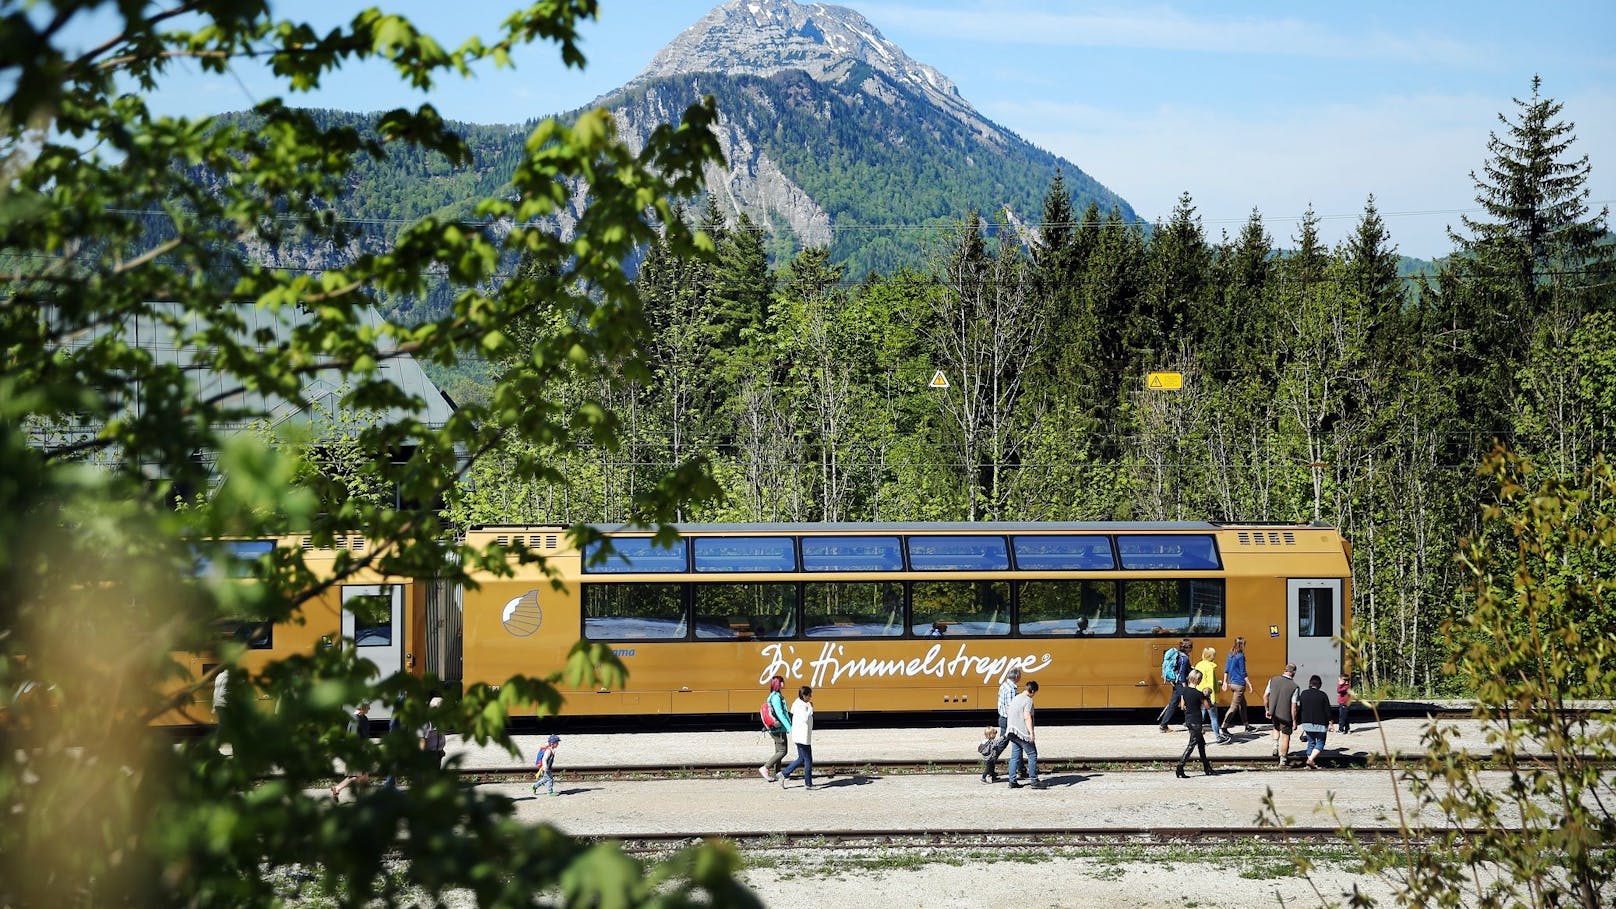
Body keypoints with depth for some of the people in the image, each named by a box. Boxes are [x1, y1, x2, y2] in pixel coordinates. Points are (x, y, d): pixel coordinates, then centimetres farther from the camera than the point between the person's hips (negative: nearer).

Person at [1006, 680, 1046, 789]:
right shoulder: (1028, 700, -12)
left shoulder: (1015, 699, 14)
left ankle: (1012, 781, 6)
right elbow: (1027, 717, -21)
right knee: (1032, 755, 1)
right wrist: (1031, 732, -26)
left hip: (1013, 732, 8)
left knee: (1015, 756, 9)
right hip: (1023, 733, -8)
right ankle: (1033, 780, 0)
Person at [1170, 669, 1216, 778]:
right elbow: (1206, 706, -9)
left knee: (1201, 743, 20)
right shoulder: (1199, 694, -18)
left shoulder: (1184, 690, 1)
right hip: (1196, 722, -8)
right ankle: (1179, 770, -11)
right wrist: (1205, 696, 2)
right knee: (1191, 745, -4)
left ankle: (1207, 768, 29)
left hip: (1188, 719, 8)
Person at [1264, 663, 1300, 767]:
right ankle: (1283, 760, 17)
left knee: (1276, 728, 33)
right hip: (1285, 715, -4)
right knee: (1285, 736, 12)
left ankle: (1275, 746, 15)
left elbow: (1265, 696, -1)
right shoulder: (1294, 687, -16)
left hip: (1273, 713, 4)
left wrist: (1267, 710, 12)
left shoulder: (1273, 680, -6)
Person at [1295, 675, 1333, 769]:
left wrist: (1298, 722, 16)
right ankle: (1311, 759, -14)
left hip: (1307, 723, 4)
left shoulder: (1303, 694, 2)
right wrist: (1330, 723, 0)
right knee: (1320, 743, 5)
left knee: (1311, 742, 16)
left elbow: (1299, 709, 7)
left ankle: (1310, 762, 12)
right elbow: (1328, 711, -7)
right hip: (1320, 724, -4)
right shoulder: (1322, 695, -9)